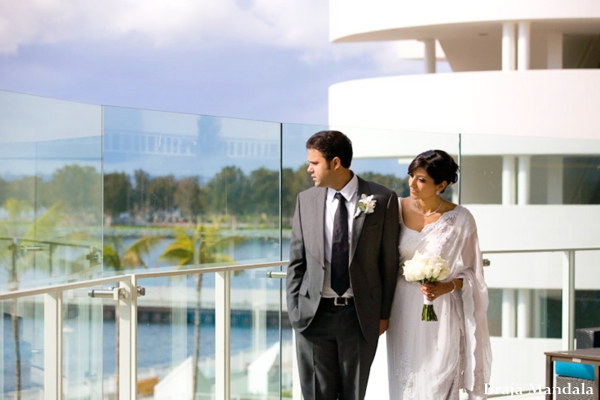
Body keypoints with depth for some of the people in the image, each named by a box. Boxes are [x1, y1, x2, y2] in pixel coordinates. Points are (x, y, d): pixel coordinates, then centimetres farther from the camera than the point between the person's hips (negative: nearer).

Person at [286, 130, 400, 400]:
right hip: (314, 315, 2)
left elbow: (389, 259, 0)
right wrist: (294, 311, 2)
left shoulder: (382, 200, -4)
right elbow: (296, 262, 8)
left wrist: (384, 313, 2)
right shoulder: (306, 200, 4)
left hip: (361, 316, -2)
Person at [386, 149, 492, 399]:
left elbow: (471, 273, 0)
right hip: (404, 312, 3)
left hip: (441, 313, -3)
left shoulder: (460, 219, -9)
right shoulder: (398, 209, -1)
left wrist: (447, 287, -19)